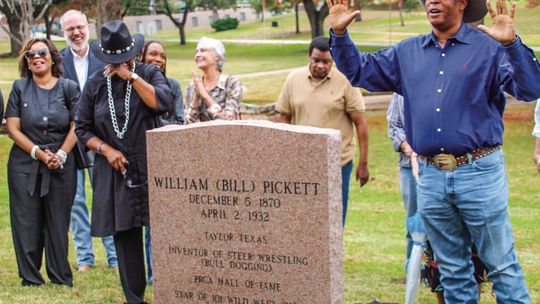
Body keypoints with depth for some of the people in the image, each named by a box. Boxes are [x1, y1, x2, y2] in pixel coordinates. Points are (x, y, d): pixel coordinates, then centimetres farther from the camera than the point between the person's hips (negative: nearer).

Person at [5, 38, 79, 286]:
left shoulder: (68, 88, 4)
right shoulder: (20, 88, 5)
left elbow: (76, 127, 1)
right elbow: (13, 128, 0)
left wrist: (61, 154, -11)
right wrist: (37, 152, -10)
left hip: (61, 166, 0)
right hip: (24, 166, 1)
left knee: (58, 223, 2)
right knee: (27, 223, 1)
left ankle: (61, 279, 11)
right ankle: (30, 279, 9)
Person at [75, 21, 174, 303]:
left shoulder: (149, 74, 2)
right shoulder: (95, 85, 6)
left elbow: (164, 103, -17)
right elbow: (83, 128, 10)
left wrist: (131, 76, -15)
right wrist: (106, 149, -6)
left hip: (152, 167, -2)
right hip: (115, 170, 2)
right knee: (124, 235, 5)